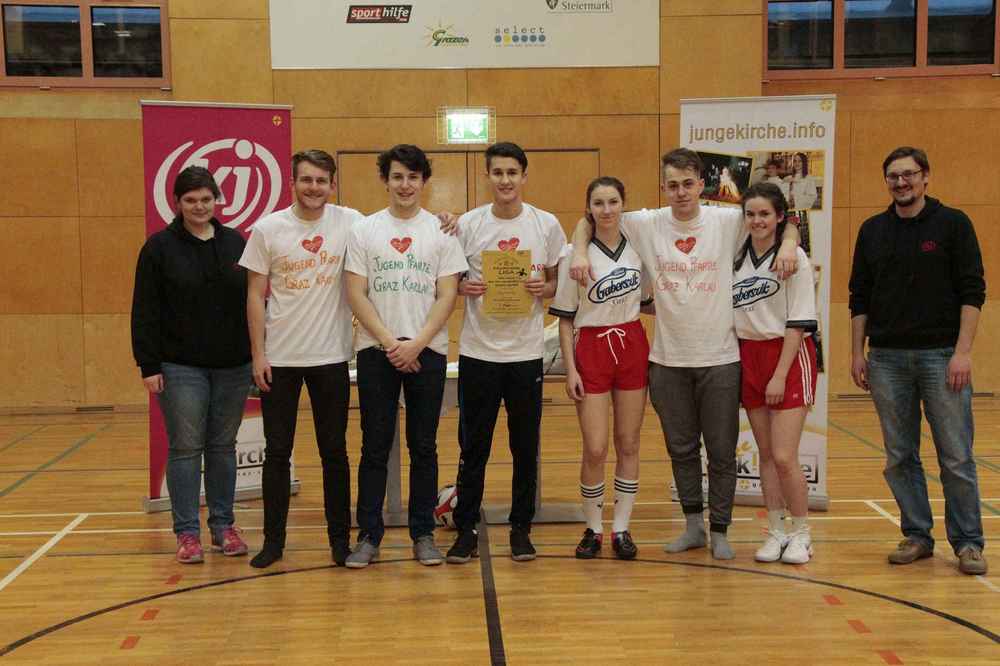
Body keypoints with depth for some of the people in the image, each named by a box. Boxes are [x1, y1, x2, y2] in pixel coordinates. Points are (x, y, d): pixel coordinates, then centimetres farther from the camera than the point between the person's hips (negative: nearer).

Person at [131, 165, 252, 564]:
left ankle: (223, 526, 20)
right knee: (185, 448, 1)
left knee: (223, 446, 10)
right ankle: (187, 533, 10)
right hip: (181, 367, -3)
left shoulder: (235, 243, 6)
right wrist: (148, 365, -10)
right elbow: (145, 312, -4)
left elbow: (253, 300, 9)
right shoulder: (160, 247, -2)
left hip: (233, 366, 3)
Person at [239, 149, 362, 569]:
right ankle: (273, 540, 20)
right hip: (279, 359, 0)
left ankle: (340, 539, 20)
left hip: (331, 357, 0)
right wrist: (258, 354, -4)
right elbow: (255, 296, 1)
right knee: (277, 452, 9)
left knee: (334, 452, 9)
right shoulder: (267, 229, -2)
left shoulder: (350, 223, -3)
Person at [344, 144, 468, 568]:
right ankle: (369, 536, 11)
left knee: (424, 446, 6)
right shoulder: (365, 230, 5)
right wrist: (389, 342, -10)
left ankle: (423, 534, 15)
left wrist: (416, 344, -12)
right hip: (375, 350, 0)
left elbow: (446, 296, -1)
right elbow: (356, 294, 0)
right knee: (375, 446, 3)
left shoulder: (441, 231, 4)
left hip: (427, 351, 0)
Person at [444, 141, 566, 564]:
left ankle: (521, 528, 22)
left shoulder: (547, 225, 2)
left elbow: (560, 282, 9)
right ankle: (466, 529, 16)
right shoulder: (467, 225, 1)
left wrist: (545, 288, -12)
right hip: (477, 353, 0)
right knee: (472, 447, 5)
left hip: (527, 353, 1)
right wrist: (463, 287, -14)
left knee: (525, 447, 8)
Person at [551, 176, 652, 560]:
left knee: (629, 445, 6)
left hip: (633, 348, 3)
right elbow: (565, 318, -3)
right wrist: (570, 369, -8)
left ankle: (621, 529, 16)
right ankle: (592, 529, 13)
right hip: (592, 349, -3)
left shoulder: (638, 248, 4)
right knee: (595, 450, -4)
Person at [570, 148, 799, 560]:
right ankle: (693, 526, 28)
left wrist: (788, 244, -16)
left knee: (721, 450, 7)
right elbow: (590, 220, 7)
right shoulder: (647, 225, -2)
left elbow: (783, 223, 5)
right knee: (681, 448, 13)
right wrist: (580, 252, -10)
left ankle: (720, 532, 21)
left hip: (719, 357, -1)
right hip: (668, 358, 2)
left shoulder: (728, 222, -5)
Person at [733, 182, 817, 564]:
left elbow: (798, 322, -11)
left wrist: (780, 374, -15)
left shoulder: (794, 257, -8)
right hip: (748, 357, 5)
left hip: (789, 356, -5)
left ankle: (801, 534, 10)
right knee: (765, 454, 9)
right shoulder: (738, 258, 7)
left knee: (784, 457, -8)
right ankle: (775, 533, 19)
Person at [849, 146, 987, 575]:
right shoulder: (872, 230, 10)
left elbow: (972, 292, -5)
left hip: (941, 355, -3)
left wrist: (963, 351, -12)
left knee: (956, 457, 0)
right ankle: (916, 535, 19)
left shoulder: (953, 224, -1)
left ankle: (968, 543, 11)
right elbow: (860, 297, 12)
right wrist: (857, 353, 6)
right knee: (900, 457, 8)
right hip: (887, 358, 3)